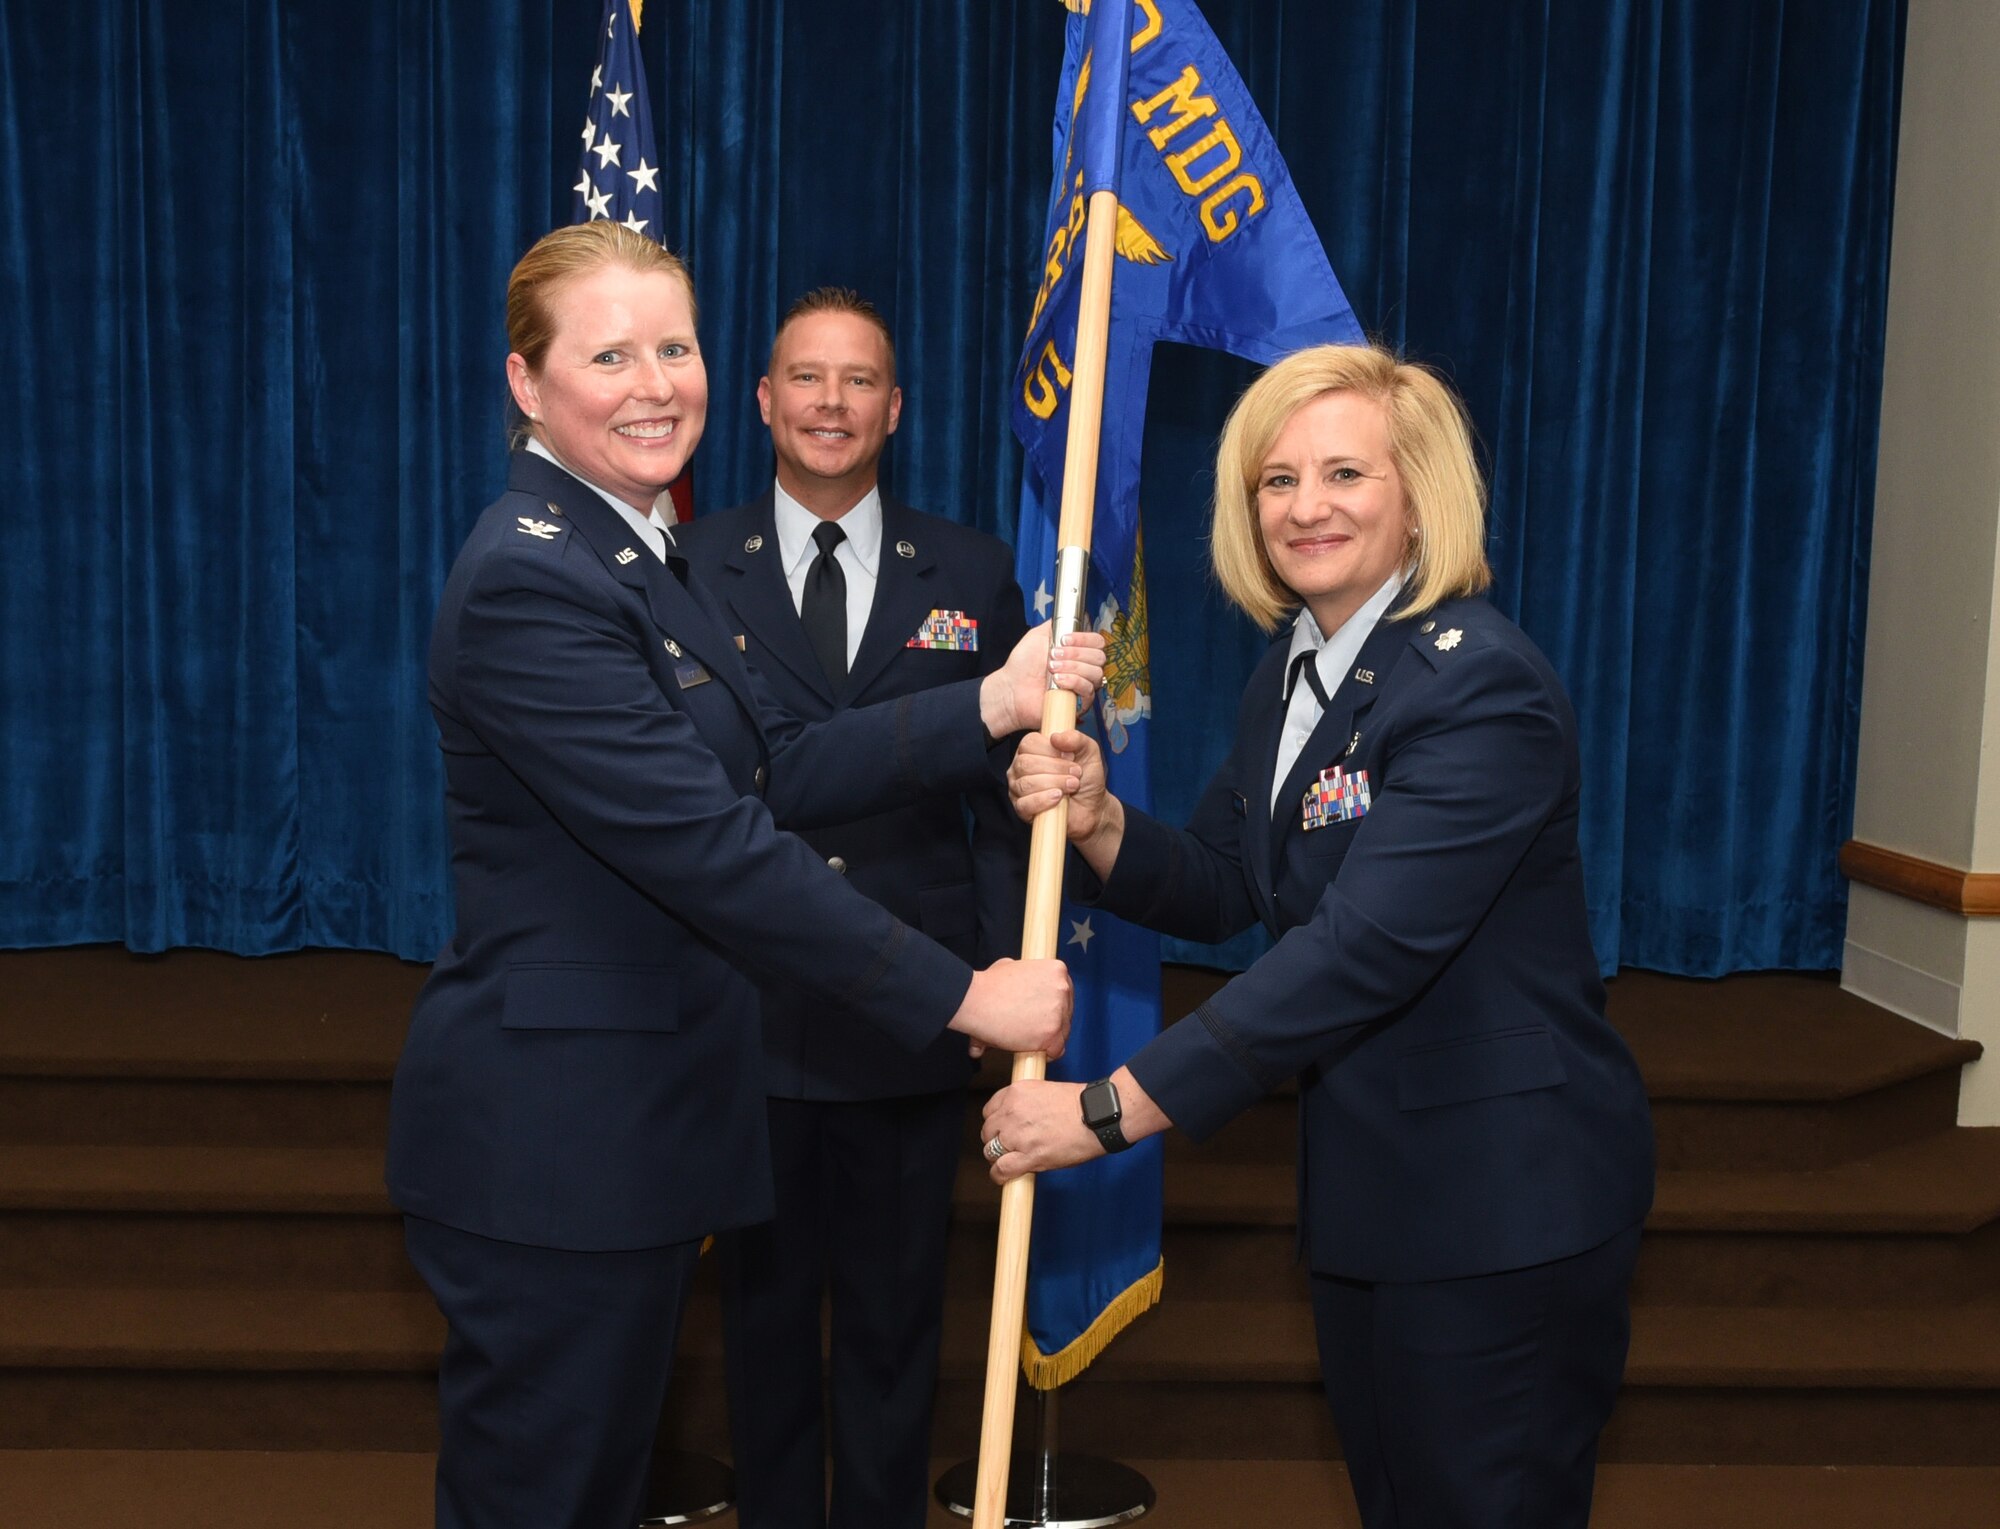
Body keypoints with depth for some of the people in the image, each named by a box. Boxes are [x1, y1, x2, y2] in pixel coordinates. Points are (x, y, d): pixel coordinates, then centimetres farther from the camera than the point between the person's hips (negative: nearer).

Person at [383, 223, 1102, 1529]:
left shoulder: (638, 552, 11)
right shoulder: (530, 582, -21)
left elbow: (776, 772, 7)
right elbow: (710, 846, -25)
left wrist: (990, 708, -2)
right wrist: (961, 996, -21)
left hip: (641, 1115, 9)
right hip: (551, 1137, -9)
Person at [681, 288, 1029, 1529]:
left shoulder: (972, 573, 3)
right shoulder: (691, 568, 0)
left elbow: (1003, 785, 3)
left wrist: (1007, 969, -5)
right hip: (746, 1005, 0)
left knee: (896, 1318, 15)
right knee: (764, 1303, 16)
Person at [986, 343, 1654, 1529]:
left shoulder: (1482, 687, -22)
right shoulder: (1292, 673, 7)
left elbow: (1363, 948, -30)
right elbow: (1220, 889, 10)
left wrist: (1111, 1109, -29)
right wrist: (1099, 822, -12)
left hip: (1505, 1199, -8)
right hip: (1365, 1181, 8)